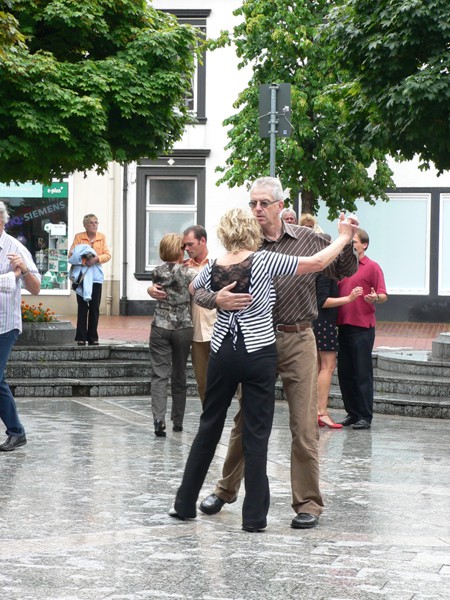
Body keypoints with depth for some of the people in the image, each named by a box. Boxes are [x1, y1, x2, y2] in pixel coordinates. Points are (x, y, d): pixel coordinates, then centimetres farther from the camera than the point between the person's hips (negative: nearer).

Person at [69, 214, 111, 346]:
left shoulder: (102, 237, 9)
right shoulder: (79, 237, 3)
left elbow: (107, 255, 1)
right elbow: (71, 255, -4)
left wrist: (96, 259, -18)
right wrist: (82, 259, -22)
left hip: (96, 276, 2)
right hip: (82, 275, -2)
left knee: (94, 308, 3)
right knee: (83, 308, 0)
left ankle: (93, 338, 10)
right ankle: (81, 338, 3)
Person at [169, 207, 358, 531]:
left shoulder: (212, 269, 2)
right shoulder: (263, 262, -12)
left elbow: (191, 289, 24)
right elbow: (318, 262, -11)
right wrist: (344, 237, 3)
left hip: (222, 355, 4)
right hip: (259, 355, -4)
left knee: (209, 427, 15)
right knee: (256, 434, 0)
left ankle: (185, 504, 22)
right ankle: (254, 516, 2)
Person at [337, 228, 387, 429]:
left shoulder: (372, 267, -2)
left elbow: (383, 296, -7)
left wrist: (375, 299, -27)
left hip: (362, 327, -6)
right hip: (343, 326, 6)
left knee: (362, 373, -4)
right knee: (344, 372, 8)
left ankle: (365, 417, -1)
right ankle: (352, 413, 16)